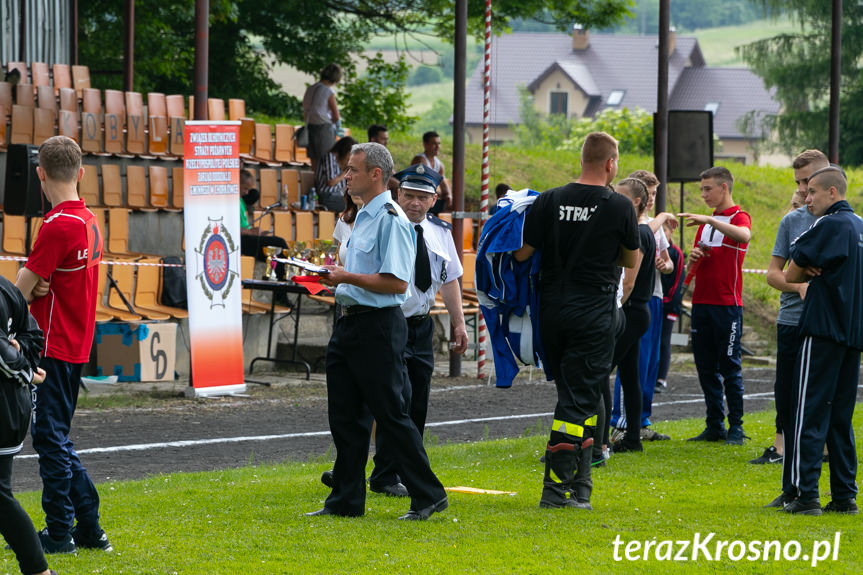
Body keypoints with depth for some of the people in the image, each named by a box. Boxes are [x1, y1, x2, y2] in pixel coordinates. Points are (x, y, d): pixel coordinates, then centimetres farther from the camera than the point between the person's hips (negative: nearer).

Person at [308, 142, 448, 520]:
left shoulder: (391, 220, -15)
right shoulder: (362, 218, 17)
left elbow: (397, 282, -21)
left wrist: (348, 277, -20)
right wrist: (335, 278, 11)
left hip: (378, 325, -10)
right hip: (349, 322, 10)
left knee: (390, 415, -6)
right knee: (345, 417, 10)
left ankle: (428, 496, 1)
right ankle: (346, 500, 15)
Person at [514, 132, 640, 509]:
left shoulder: (549, 202, 0)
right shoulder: (620, 207, -6)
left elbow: (522, 254, 1)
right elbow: (631, 260, 8)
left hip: (552, 312, 4)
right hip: (595, 316, -4)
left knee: (574, 396, 17)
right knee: (579, 399, -3)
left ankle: (578, 486, 20)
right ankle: (555, 488, -10)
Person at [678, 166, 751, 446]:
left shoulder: (739, 217, -3)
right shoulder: (704, 222, 19)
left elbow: (744, 235, -29)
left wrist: (710, 220, -37)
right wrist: (694, 257, 1)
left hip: (727, 304, -7)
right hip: (701, 302, 7)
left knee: (730, 367, -5)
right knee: (705, 367, 7)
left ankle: (736, 427, 0)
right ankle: (714, 425, 13)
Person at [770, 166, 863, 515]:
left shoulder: (831, 225, -11)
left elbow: (791, 274, -8)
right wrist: (817, 272, 1)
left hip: (824, 330, -8)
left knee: (810, 414, -6)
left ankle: (805, 494, -8)